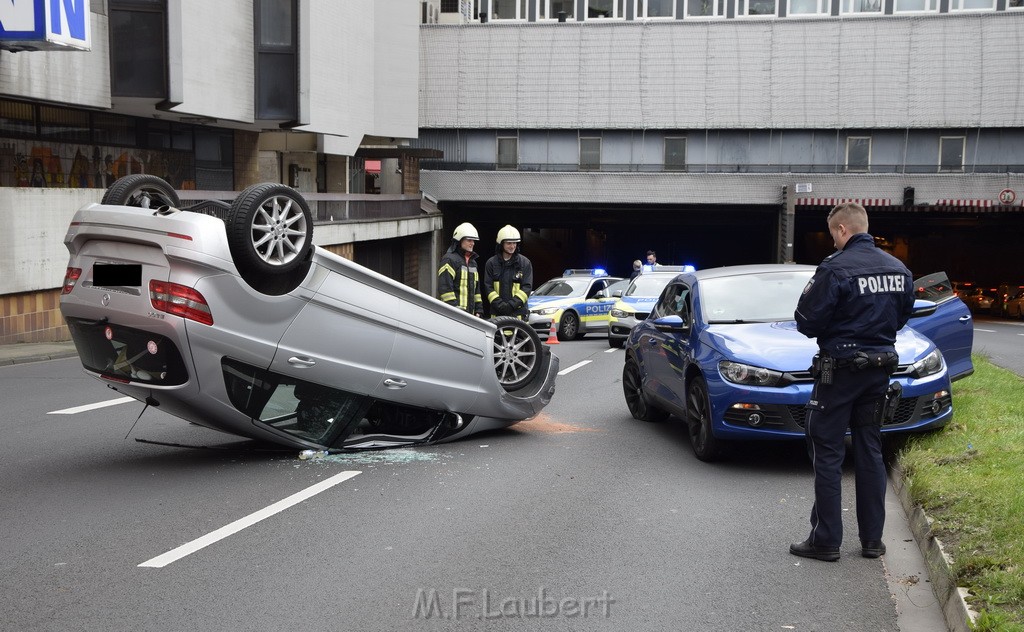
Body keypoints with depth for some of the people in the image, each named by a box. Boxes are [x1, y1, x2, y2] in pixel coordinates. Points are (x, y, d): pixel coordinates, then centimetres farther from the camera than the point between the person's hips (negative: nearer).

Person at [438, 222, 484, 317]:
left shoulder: (472, 261, 22)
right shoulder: (449, 259, -6)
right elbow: (444, 287, -14)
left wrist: (479, 310, 18)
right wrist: (454, 308, -18)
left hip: (470, 313, 8)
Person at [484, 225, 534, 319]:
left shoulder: (525, 263, 4)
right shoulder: (491, 263, 7)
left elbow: (527, 287, -1)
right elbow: (488, 287, 3)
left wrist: (512, 304, -13)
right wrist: (499, 304, -12)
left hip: (518, 312, -1)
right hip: (497, 313, 1)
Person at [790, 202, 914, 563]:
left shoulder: (835, 269, -18)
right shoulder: (898, 270, 5)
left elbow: (807, 323, -15)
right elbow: (901, 317, 15)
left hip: (840, 369, -6)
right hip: (880, 366, 7)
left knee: (827, 452, 2)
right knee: (870, 450, 14)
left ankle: (826, 540, 4)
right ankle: (872, 539, 18)